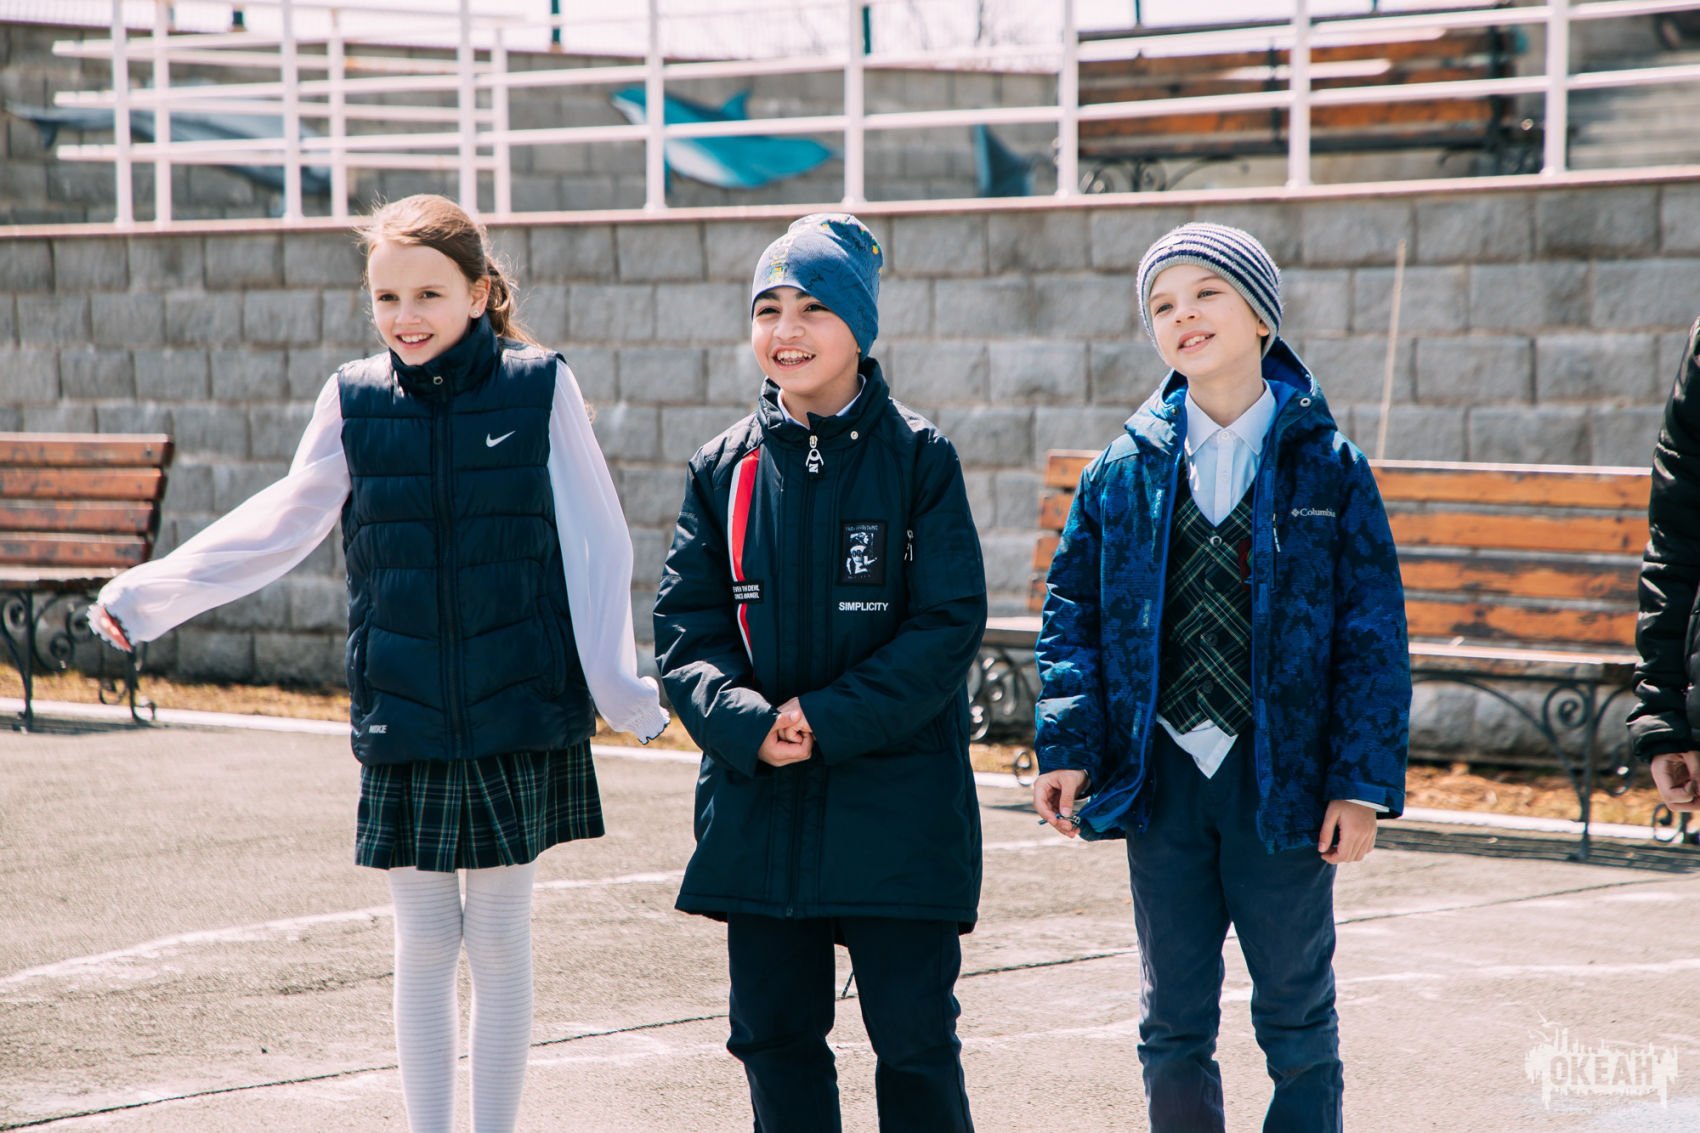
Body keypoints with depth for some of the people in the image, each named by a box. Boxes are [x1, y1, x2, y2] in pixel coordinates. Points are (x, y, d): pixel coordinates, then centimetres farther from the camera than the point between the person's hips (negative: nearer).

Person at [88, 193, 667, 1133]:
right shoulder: (354, 399, 1)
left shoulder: (540, 387, -4)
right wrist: (147, 594, 0)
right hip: (403, 722, 2)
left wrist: (622, 687, -3)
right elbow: (278, 525, 7)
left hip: (519, 715, -2)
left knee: (500, 940, 6)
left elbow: (595, 550, -1)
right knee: (423, 945, 7)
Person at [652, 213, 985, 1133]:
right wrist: (746, 723, -15)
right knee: (774, 1036, 9)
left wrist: (830, 722, -17)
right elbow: (685, 626, 3)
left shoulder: (917, 459, -4)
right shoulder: (723, 468, 6)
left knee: (914, 1037, 0)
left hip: (898, 801, -3)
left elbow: (949, 625, -8)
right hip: (758, 797, 4)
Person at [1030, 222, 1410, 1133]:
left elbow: (1373, 632, -2)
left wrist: (1361, 784, -8)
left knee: (1297, 1016, 5)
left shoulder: (1327, 465, -2)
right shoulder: (1124, 470, 4)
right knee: (1172, 1023, 10)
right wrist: (1067, 747, -4)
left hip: (1280, 777, -2)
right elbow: (1072, 611, 7)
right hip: (1161, 778, 2)